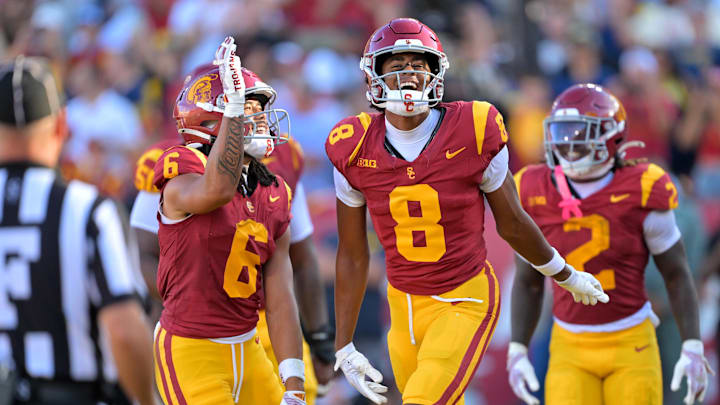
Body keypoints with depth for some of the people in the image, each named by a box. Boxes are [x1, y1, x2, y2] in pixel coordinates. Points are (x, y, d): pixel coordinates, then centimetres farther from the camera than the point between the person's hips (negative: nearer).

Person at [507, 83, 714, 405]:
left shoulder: (641, 195, -12)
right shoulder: (537, 200, -6)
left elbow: (677, 275, -3)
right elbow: (527, 282, 7)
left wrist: (693, 350, -7)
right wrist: (516, 353, 0)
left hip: (632, 347, -1)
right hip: (571, 351, 2)